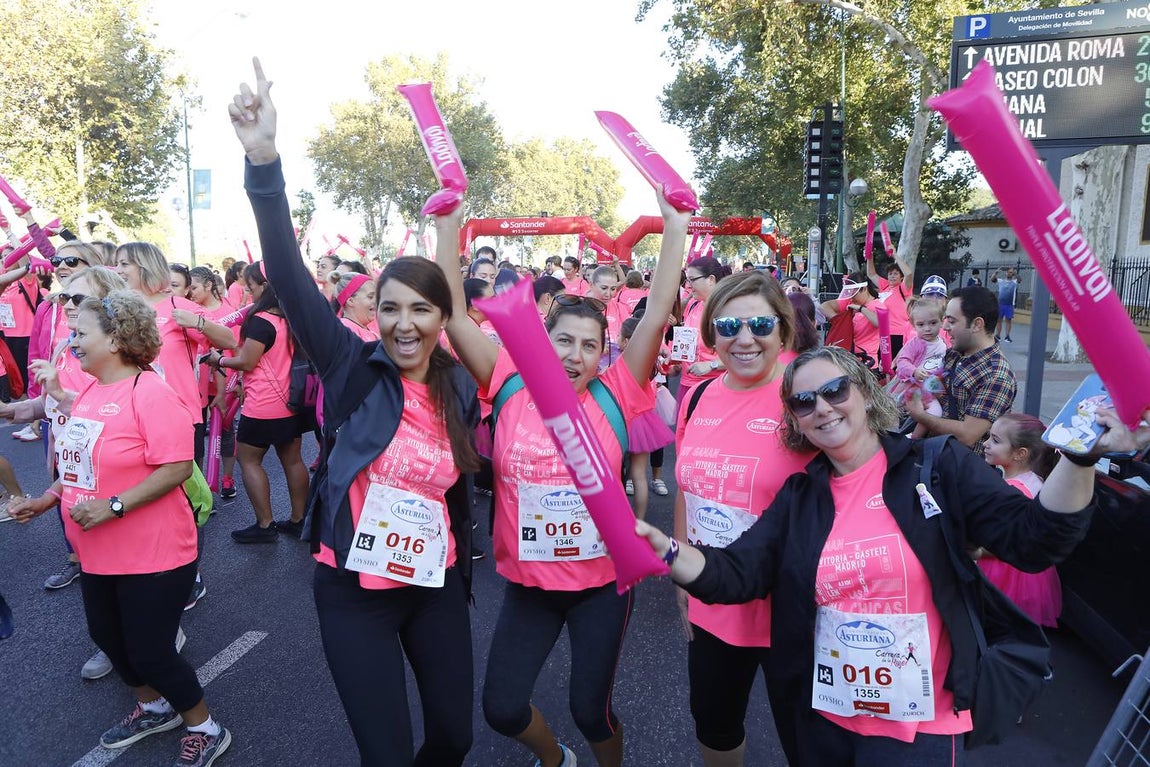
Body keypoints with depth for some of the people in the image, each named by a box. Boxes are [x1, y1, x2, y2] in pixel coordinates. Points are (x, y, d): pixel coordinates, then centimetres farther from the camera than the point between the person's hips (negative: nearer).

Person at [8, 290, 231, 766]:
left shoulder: (149, 392, -21)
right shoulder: (88, 392, 6)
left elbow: (177, 467, -25)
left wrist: (114, 506, -28)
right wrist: (48, 498, 9)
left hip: (152, 553, -9)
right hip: (98, 554, 9)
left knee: (150, 652, 1)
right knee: (106, 636, 22)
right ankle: (154, 708, 46)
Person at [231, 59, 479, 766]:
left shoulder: (460, 390, -2)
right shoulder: (353, 368, -12)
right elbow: (291, 278, -26)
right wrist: (264, 159, -36)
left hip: (436, 586, 4)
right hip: (355, 591, -3)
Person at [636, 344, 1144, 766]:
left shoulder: (938, 467, -7)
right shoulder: (799, 496, 1)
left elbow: (1033, 539, -13)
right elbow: (734, 574, -5)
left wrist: (1080, 456, -27)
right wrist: (663, 550, -20)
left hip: (921, 723, -3)